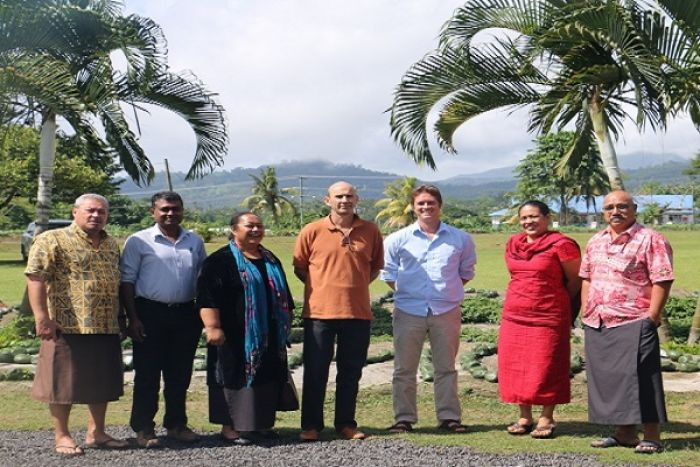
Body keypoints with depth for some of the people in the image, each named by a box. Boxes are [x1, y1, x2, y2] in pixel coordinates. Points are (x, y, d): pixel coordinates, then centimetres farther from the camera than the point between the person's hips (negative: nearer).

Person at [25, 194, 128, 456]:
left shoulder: (111, 245, 16)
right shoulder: (52, 241, -6)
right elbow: (36, 278, -13)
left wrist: (122, 317, 21)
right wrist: (42, 317, -21)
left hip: (106, 329, 7)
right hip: (68, 327, -6)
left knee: (102, 383, 12)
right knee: (64, 383, 3)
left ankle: (96, 433, 25)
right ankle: (61, 436, 15)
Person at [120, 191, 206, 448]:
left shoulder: (195, 241, 11)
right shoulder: (139, 241, -2)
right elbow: (127, 281, -4)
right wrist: (133, 318, -10)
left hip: (185, 314, 4)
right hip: (150, 313, -4)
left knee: (180, 374, 11)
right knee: (147, 374, 1)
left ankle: (176, 424, 22)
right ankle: (143, 429, 9)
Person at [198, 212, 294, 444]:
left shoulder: (270, 260, 16)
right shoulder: (221, 260, -7)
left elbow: (284, 294, 25)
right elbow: (208, 297, -15)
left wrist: (287, 322, 23)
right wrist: (212, 327, -23)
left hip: (270, 336, 7)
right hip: (235, 336, -7)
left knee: (268, 379, 10)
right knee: (236, 379, -4)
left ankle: (262, 423, 21)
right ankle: (231, 426, 4)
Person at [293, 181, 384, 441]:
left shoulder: (370, 231, 4)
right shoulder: (312, 231, -2)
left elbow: (376, 265, 16)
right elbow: (299, 266, 8)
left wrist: (357, 285, 5)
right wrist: (321, 287, 1)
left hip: (357, 312, 2)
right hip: (319, 311, -2)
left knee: (351, 372, 10)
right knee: (315, 371, 4)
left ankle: (346, 424, 21)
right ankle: (311, 425, 15)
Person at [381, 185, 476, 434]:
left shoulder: (460, 239, 5)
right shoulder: (397, 240, 3)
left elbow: (466, 272, 16)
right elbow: (388, 273, 11)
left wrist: (448, 291, 8)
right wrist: (406, 292, 5)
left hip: (447, 311, 0)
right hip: (408, 311, 0)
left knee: (446, 367, 8)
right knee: (404, 368, 3)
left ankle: (449, 416, 17)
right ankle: (404, 418, 11)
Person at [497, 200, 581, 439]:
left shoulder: (561, 245, -8)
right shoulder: (513, 244, 11)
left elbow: (575, 279, -3)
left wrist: (556, 302, 5)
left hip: (549, 316, -6)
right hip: (514, 314, 6)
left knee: (546, 367, 0)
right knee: (515, 366, 7)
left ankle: (546, 419, 11)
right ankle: (524, 417, 18)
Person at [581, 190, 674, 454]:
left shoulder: (650, 240, -6)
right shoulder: (595, 242, 15)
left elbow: (662, 281, -11)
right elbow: (586, 279, 21)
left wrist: (651, 318, -15)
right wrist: (586, 312, 12)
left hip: (633, 324, -7)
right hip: (598, 325, 7)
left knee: (640, 380, -6)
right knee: (607, 379, 10)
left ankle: (652, 437, 3)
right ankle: (625, 433, 21)